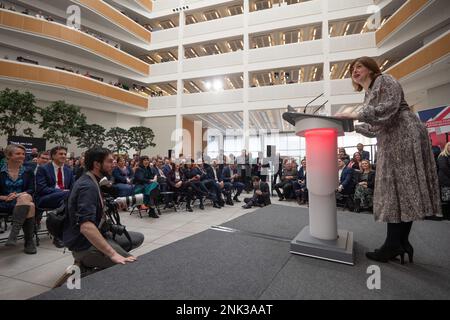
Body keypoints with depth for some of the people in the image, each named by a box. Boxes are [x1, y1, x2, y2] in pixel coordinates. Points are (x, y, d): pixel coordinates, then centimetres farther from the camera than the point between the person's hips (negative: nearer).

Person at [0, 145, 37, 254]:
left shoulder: (28, 172, 12)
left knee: (25, 199, -36)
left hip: (24, 200, 2)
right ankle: (29, 241, -28)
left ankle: (14, 232, -33)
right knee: (30, 206, -34)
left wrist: (19, 195, -15)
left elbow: (31, 190, 4)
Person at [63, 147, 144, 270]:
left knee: (138, 238, 8)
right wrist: (113, 254, -37)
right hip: (85, 245, -10)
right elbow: (86, 227, -34)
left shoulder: (91, 181, 9)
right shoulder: (88, 186, -22)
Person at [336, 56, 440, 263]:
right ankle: (401, 243, 8)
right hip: (390, 142, 9)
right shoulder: (368, 96, 23)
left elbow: (389, 108, -16)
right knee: (395, 190, 4)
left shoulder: (384, 80, 1)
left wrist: (355, 115, -18)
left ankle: (394, 245, -6)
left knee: (400, 188, -10)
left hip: (405, 134, -9)